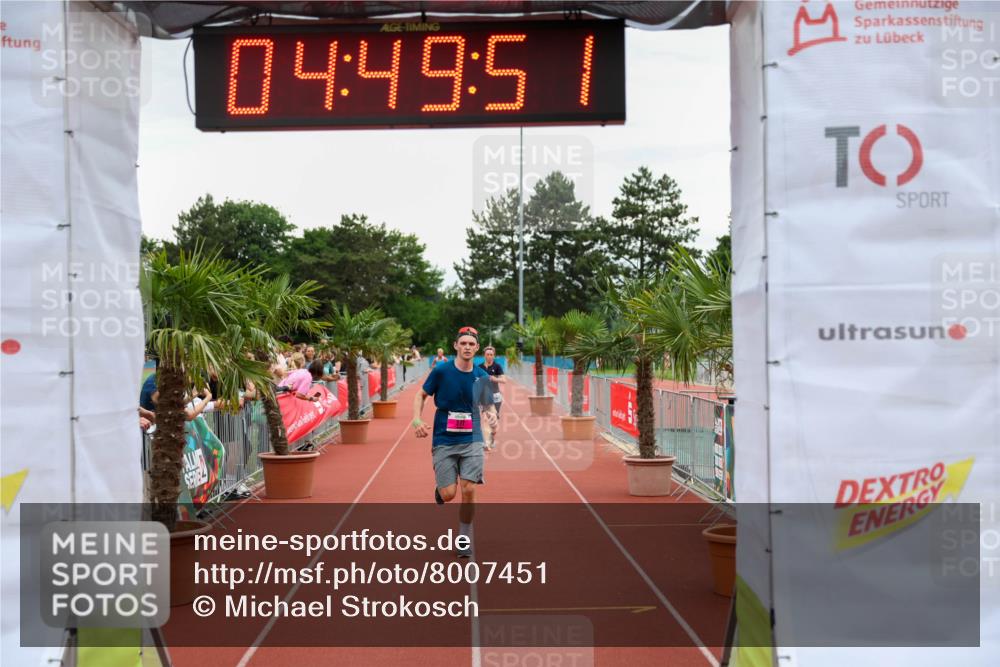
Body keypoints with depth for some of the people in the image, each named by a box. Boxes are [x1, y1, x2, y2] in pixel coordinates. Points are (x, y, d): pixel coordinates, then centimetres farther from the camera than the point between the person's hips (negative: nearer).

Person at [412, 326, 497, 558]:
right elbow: (421, 395, 4)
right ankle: (439, 486, 34)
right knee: (448, 494, -6)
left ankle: (465, 538, 13)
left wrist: (492, 415, -9)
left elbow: (487, 404, 14)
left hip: (471, 441, 2)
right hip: (443, 441, -1)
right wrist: (417, 420, -12)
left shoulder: (482, 376, 1)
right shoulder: (441, 370, -6)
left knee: (469, 489, -8)